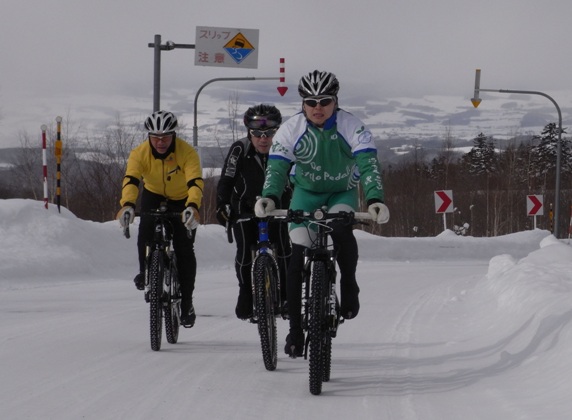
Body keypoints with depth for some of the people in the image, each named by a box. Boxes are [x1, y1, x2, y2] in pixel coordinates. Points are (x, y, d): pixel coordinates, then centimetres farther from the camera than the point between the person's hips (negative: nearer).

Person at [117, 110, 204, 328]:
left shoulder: (187, 152, -30)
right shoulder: (139, 153, -25)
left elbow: (195, 183, -41)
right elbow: (130, 181, -37)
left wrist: (192, 207, -59)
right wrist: (127, 205, -56)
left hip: (182, 201, -1)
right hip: (154, 196, 2)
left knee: (184, 250, -9)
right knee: (145, 234, -27)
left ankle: (186, 303, 2)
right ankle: (145, 273, 0)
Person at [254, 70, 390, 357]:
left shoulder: (351, 127, -23)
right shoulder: (291, 129, -20)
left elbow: (368, 164, -31)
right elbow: (277, 167, -25)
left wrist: (375, 200, -48)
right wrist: (269, 197, -45)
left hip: (343, 192, -1)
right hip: (306, 192, 1)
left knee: (341, 230, -34)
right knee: (297, 258, -10)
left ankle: (349, 286, -10)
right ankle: (295, 328, 0)